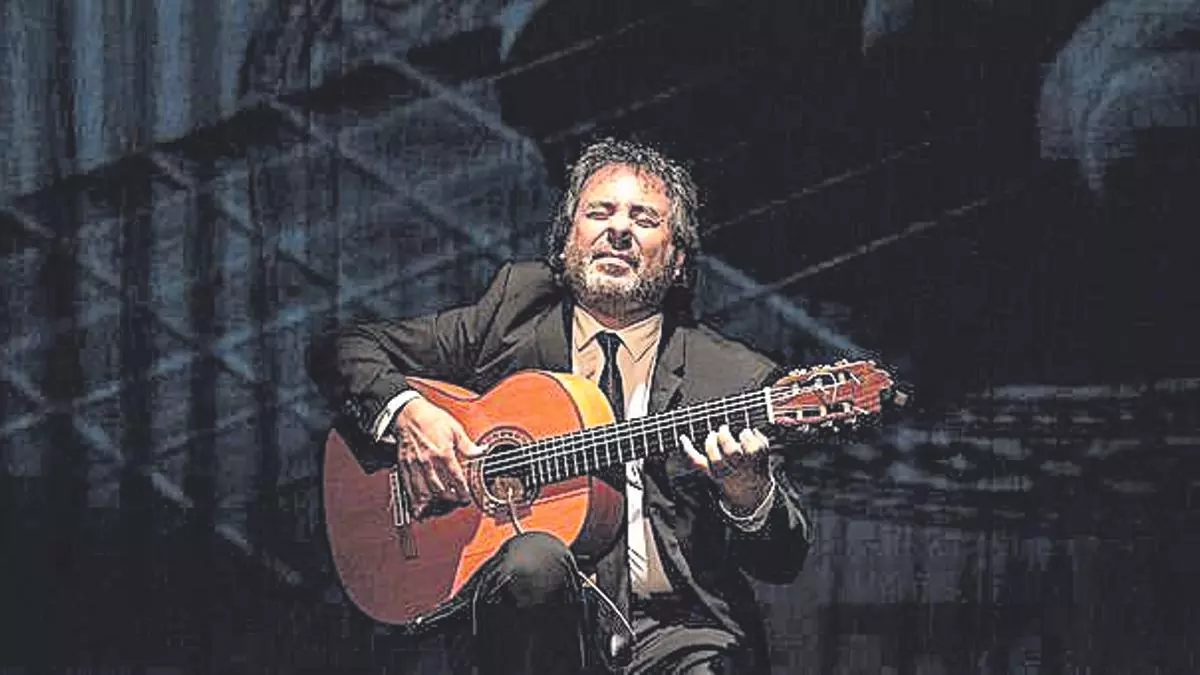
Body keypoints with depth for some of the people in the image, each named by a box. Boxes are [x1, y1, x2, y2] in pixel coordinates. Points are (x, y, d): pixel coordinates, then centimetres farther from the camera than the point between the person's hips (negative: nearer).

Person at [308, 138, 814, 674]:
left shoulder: (736, 378, 8)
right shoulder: (512, 318, 12)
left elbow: (784, 563, 5)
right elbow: (346, 350, 15)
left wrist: (748, 494, -18)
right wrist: (403, 410, -5)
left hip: (675, 624, -2)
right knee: (534, 560, -32)